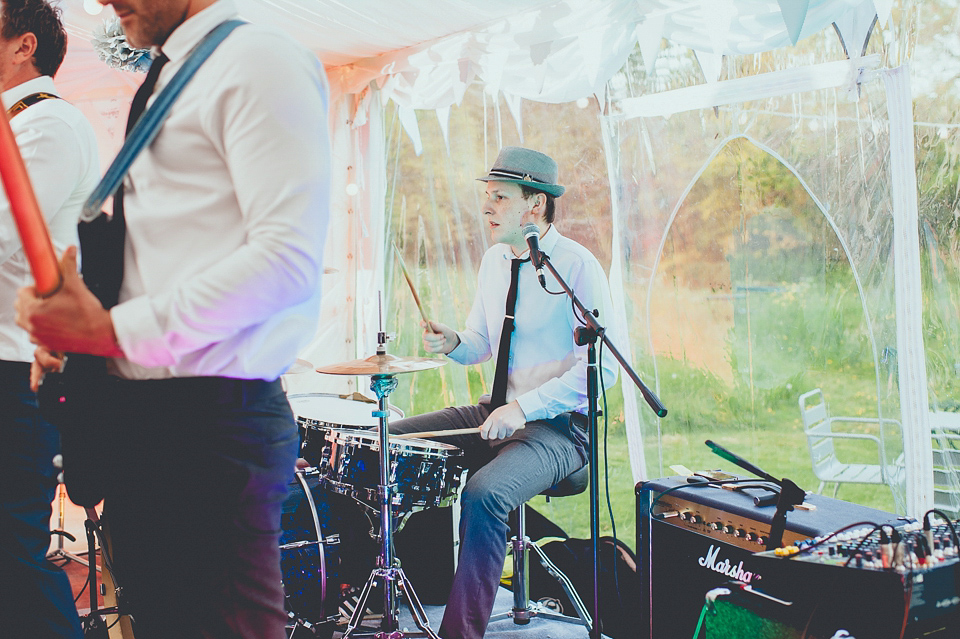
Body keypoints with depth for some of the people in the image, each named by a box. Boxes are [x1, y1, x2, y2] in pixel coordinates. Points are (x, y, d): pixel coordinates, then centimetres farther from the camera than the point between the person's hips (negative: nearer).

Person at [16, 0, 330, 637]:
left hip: (212, 422, -9)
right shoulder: (165, 85, 21)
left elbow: (289, 257, -20)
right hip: (139, 417, 9)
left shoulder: (259, 60, -8)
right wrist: (74, 324, 4)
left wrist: (113, 331, -17)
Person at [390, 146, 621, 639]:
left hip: (557, 427, -8)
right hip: (494, 414, 8)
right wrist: (452, 342, -4)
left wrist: (523, 408, -26)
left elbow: (601, 366, -19)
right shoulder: (494, 260, 9)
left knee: (483, 495, -34)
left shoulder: (577, 266, -14)